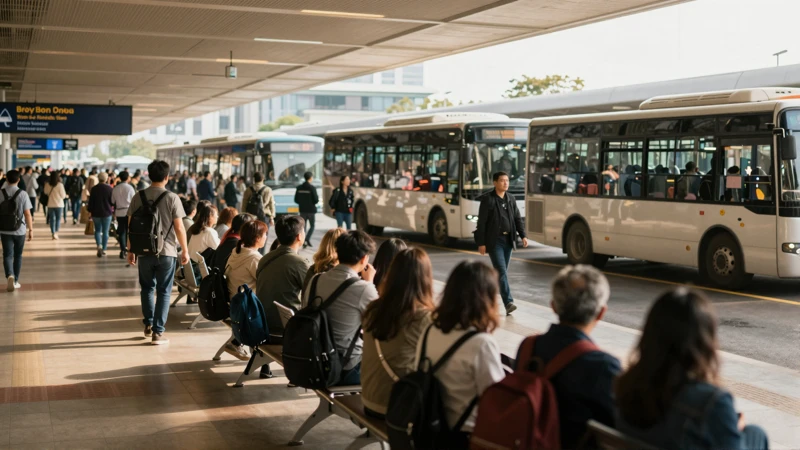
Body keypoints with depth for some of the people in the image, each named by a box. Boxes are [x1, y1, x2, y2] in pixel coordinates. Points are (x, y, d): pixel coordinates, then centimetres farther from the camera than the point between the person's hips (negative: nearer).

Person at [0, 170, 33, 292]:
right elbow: (27, 214, -10)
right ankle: (15, 281, 18)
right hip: (20, 230, 0)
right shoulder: (23, 194, -8)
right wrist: (31, 229, -2)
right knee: (18, 255, 14)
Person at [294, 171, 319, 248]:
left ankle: (303, 242, 7)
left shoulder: (299, 188, 1)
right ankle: (307, 238, -15)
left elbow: (296, 200, 5)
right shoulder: (312, 188, -13)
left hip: (302, 210, 4)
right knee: (312, 226, 8)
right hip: (311, 210, -4)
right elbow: (316, 200, -14)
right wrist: (318, 198, 7)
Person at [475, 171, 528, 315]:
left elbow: (517, 218, 13)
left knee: (502, 271, 10)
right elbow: (481, 223, -8)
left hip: (508, 240, 6)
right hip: (494, 240, -6)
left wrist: (523, 235, 0)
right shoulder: (487, 199, -8)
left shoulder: (511, 199, 10)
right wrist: (481, 243, -12)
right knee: (501, 271, -13)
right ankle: (509, 303, -18)